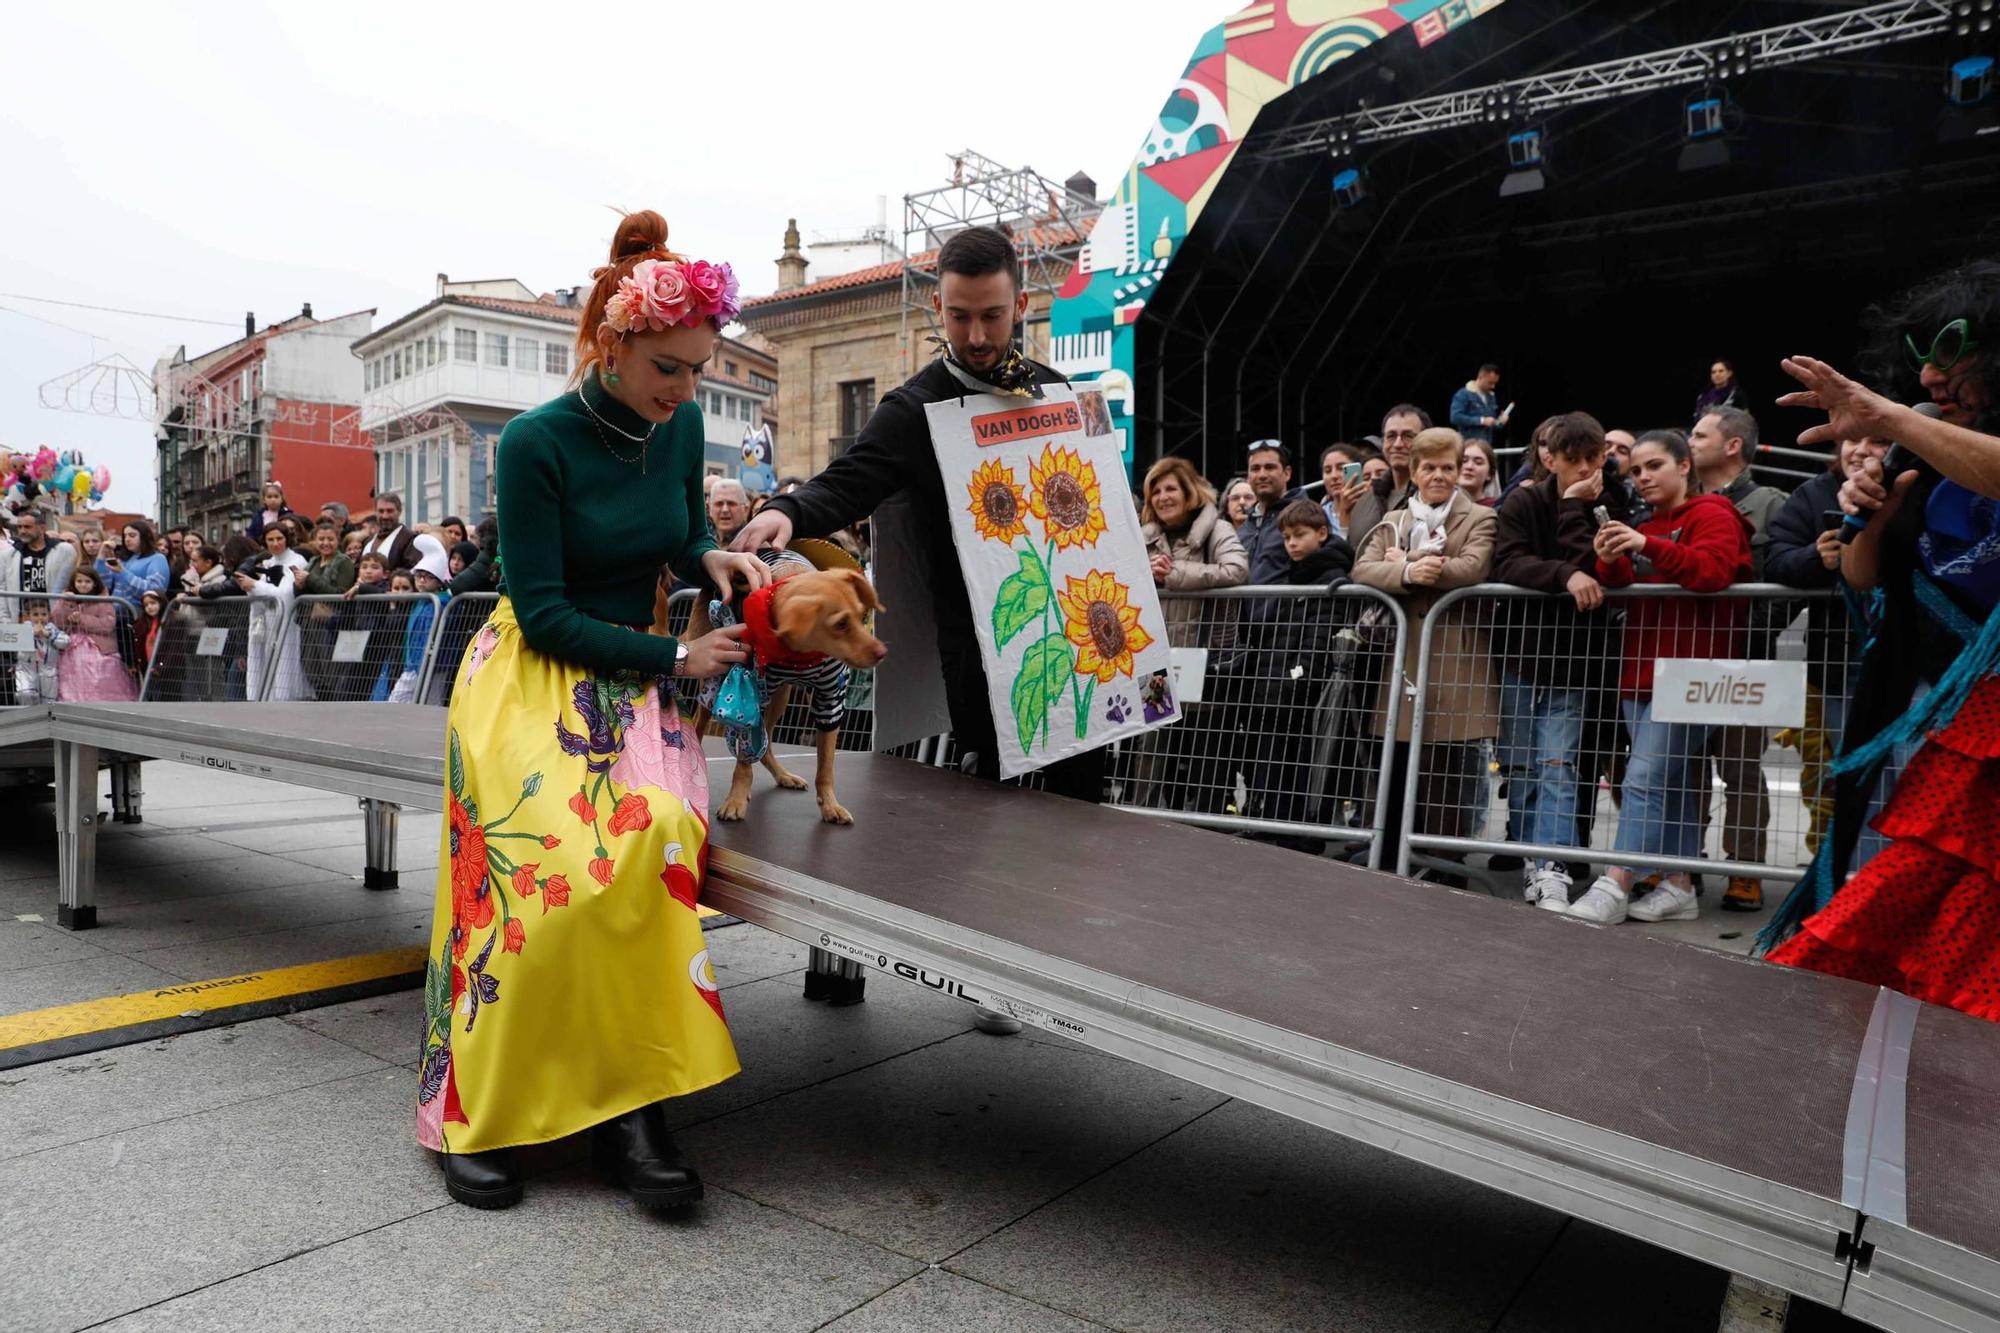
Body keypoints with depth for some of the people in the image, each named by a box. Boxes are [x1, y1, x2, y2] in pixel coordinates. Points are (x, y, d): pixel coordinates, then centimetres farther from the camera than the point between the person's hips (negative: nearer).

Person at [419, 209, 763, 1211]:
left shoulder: (679, 426, 3)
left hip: (633, 672, 4)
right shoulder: (537, 444, -13)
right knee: (544, 860, -26)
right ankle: (474, 1116, -9)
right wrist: (674, 659, -16)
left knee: (656, 831, -27)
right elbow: (543, 613, -13)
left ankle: (624, 1101, -19)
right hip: (531, 674, -4)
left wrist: (713, 558, -3)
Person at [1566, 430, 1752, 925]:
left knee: (1645, 779, -13)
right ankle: (1678, 887, 14)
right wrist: (1612, 563, -8)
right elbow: (1626, 592, 13)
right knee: (1674, 782, 10)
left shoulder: (1712, 515, -1)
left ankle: (1613, 888, -15)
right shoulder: (1648, 525, 22)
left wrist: (1649, 546, -30)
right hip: (1642, 673, 8)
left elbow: (1714, 570, -20)